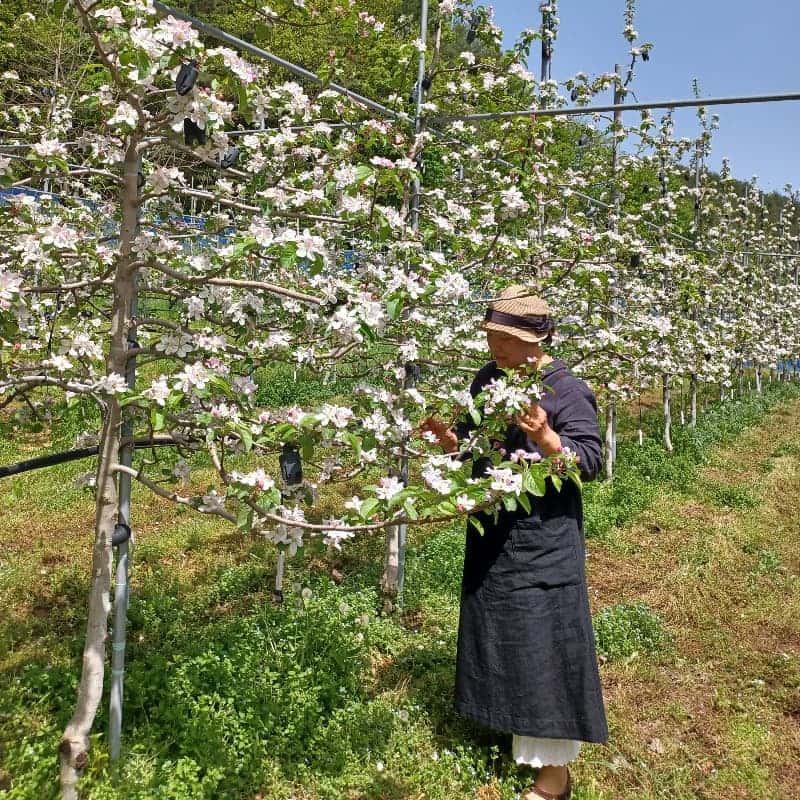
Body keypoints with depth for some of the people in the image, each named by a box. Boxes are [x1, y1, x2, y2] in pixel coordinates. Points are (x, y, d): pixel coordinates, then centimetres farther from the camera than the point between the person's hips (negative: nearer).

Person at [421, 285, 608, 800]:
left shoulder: (567, 390, -14)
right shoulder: (487, 379, 6)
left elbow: (590, 462, -16)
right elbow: (471, 447, 13)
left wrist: (544, 436, -32)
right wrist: (444, 433, -8)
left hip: (542, 540, -7)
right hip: (492, 532, 7)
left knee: (542, 642, -2)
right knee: (497, 633, 17)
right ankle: (512, 724, 38)